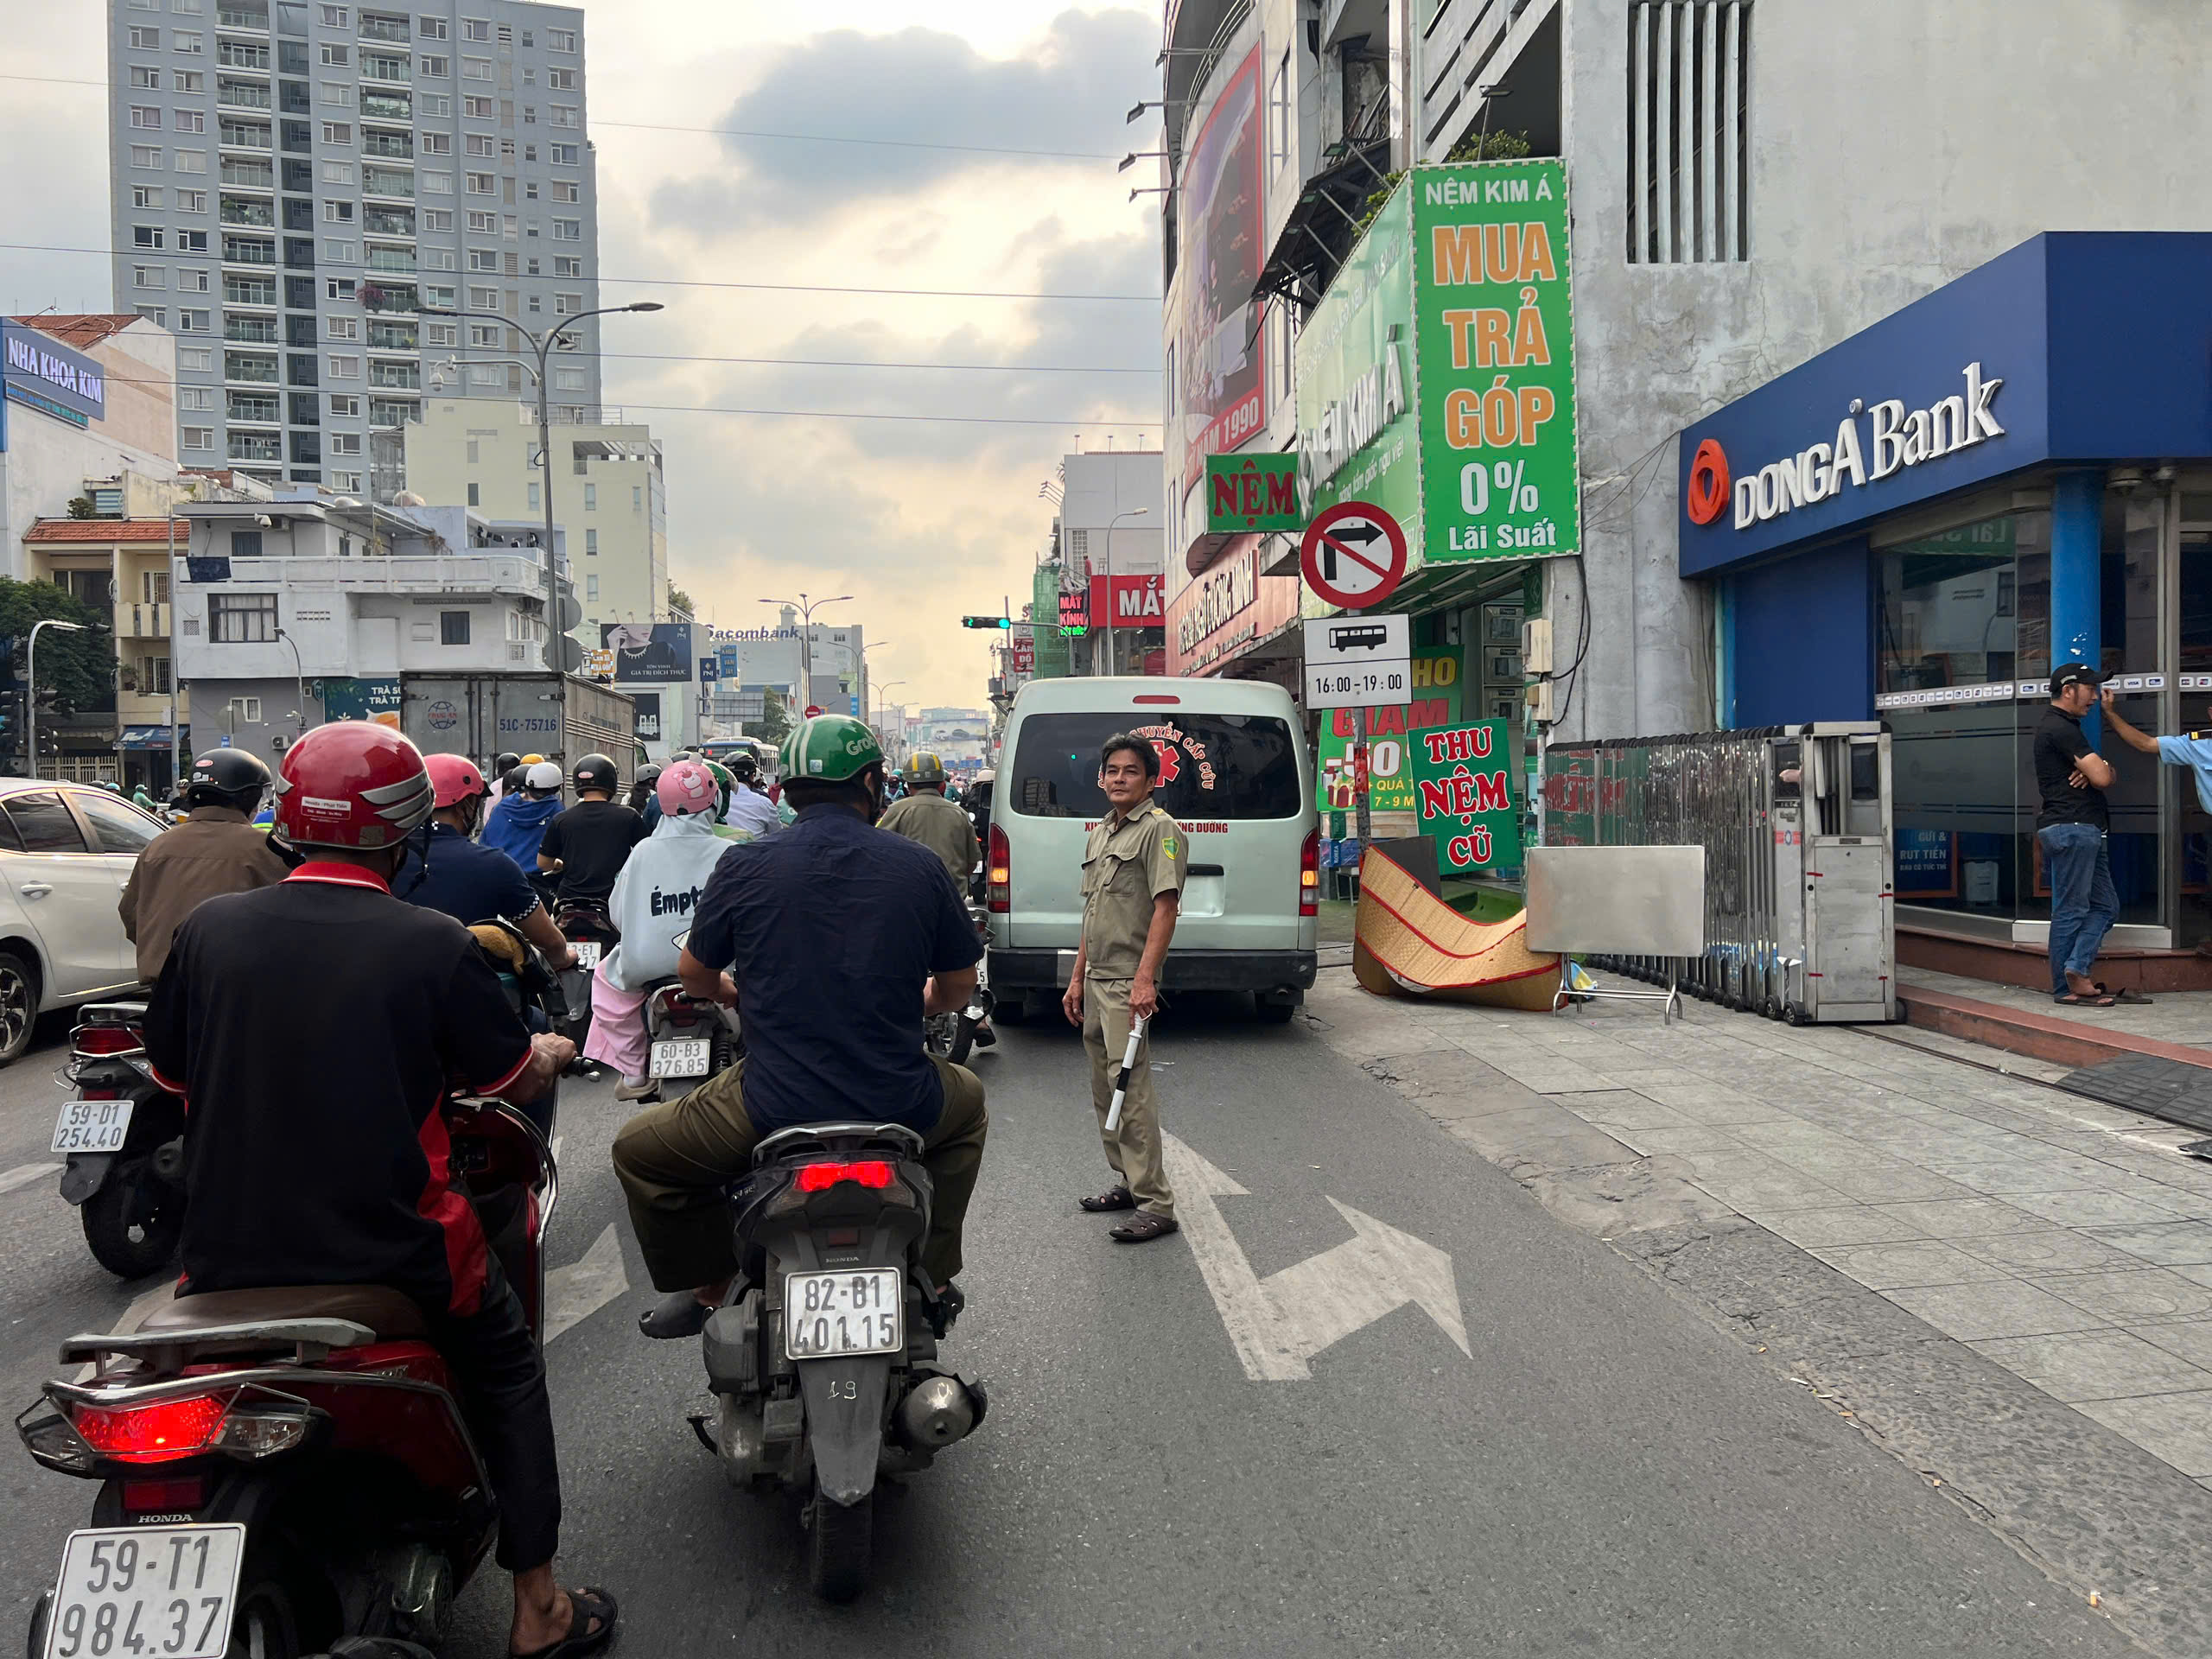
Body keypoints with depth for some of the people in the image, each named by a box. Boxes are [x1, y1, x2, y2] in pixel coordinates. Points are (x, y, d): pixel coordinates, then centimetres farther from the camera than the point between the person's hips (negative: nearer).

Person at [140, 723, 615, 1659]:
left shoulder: (207, 929, -3)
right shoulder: (434, 945, -12)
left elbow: (172, 1074, 12)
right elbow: (514, 1079, 0)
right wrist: (556, 1050, 23)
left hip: (225, 1254, 3)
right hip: (392, 1253, -3)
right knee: (505, 1370, 20)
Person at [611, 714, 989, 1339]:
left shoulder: (745, 864, -5)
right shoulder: (918, 865, -2)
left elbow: (693, 972, 10)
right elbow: (958, 988, 9)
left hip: (774, 1109, -1)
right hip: (900, 1109, 2)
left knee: (639, 1151, 23)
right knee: (967, 1102, 36)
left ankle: (710, 1287, 26)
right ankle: (933, 1275, 37)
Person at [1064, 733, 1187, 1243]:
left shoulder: (1160, 828, -9)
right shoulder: (1100, 832, 18)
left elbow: (1166, 907, -17)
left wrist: (1144, 978, -24)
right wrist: (1077, 978, 18)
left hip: (1129, 983, -9)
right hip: (1095, 980, 9)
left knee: (1131, 1089, -13)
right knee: (1104, 1090, 15)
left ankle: (1156, 1203, -9)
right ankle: (1128, 1182, 27)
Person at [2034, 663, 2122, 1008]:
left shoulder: (2060, 726, 20)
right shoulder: (2061, 728, -13)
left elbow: (2100, 772, 18)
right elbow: (2103, 778, -19)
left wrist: (2094, 769, -6)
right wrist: (2101, 769, 5)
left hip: (2084, 830, 10)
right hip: (2072, 828, -10)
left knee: (2105, 905, 8)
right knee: (2071, 910, -6)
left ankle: (2076, 968, -1)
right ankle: (2067, 988, -1)